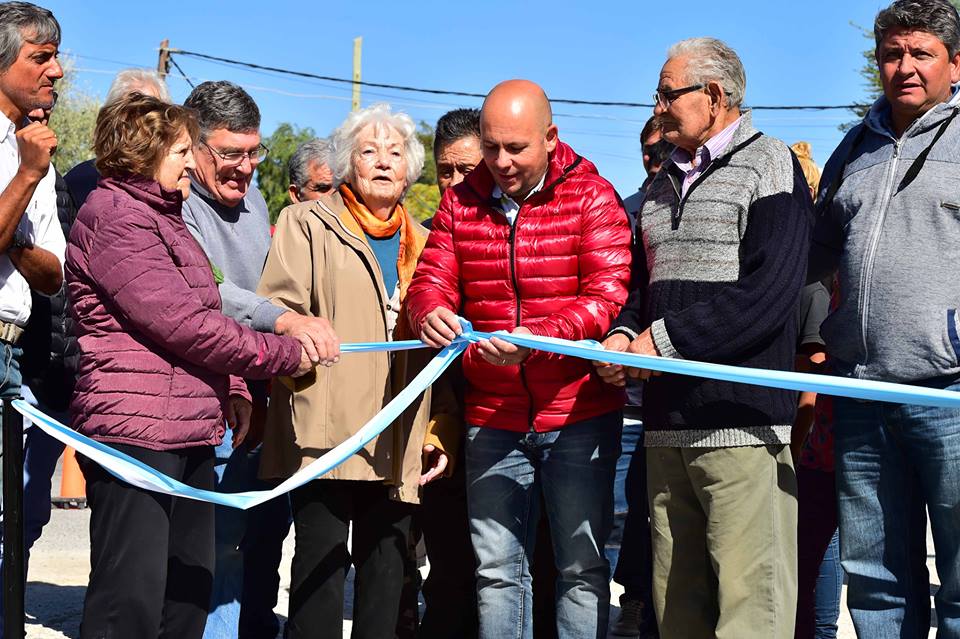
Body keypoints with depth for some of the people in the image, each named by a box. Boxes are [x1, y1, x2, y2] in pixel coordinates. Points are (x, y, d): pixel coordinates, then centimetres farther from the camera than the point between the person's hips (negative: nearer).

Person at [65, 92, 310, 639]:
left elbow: (204, 310, 27)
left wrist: (232, 386, 10)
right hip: (134, 431, -10)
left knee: (190, 593, 11)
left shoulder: (164, 217, 23)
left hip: (189, 433, 10)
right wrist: (284, 354, -8)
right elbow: (179, 322, -16)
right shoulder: (114, 215, -9)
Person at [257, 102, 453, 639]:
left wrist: (442, 430, 13)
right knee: (322, 558, -6)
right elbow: (275, 311, 1)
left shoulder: (423, 242, 22)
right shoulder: (308, 223, 10)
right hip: (327, 429, -4)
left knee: (387, 567, 5)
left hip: (400, 443, 4)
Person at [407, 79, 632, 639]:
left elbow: (610, 294, -15)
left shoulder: (591, 195, -5)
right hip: (492, 418, 4)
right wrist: (430, 314, -21)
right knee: (497, 567, 9)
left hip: (578, 416, -3)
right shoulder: (461, 202, 7)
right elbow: (432, 279, 4)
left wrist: (539, 337, -30)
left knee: (582, 566, 4)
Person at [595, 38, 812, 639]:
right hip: (666, 425, 7)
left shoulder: (769, 163, -1)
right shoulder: (663, 184, 21)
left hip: (742, 419, -7)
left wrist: (666, 339, -13)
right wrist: (624, 335, 3)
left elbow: (769, 294, -13)